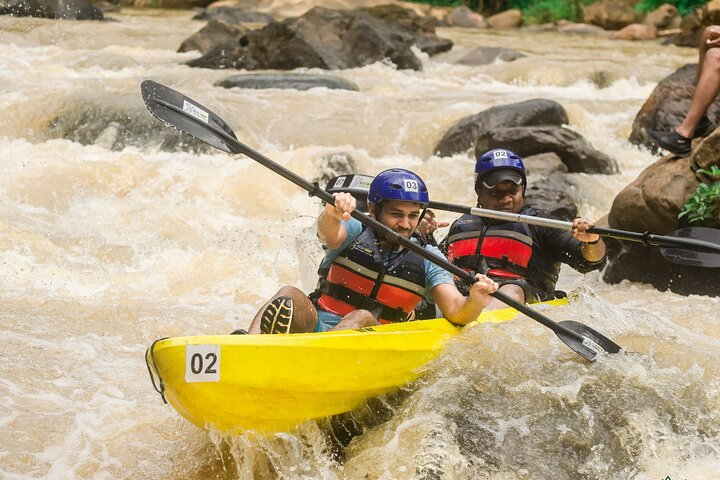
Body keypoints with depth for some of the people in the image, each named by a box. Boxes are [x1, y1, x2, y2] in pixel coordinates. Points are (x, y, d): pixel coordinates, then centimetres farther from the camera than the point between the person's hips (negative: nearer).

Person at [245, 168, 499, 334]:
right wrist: (333, 213, -47)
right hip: (316, 326, 0)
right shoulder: (354, 231, 2)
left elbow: (455, 312, -3)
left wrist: (475, 301, -28)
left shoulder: (426, 259, 7)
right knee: (290, 295, -28)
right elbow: (329, 234, -22)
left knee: (362, 318, -33)